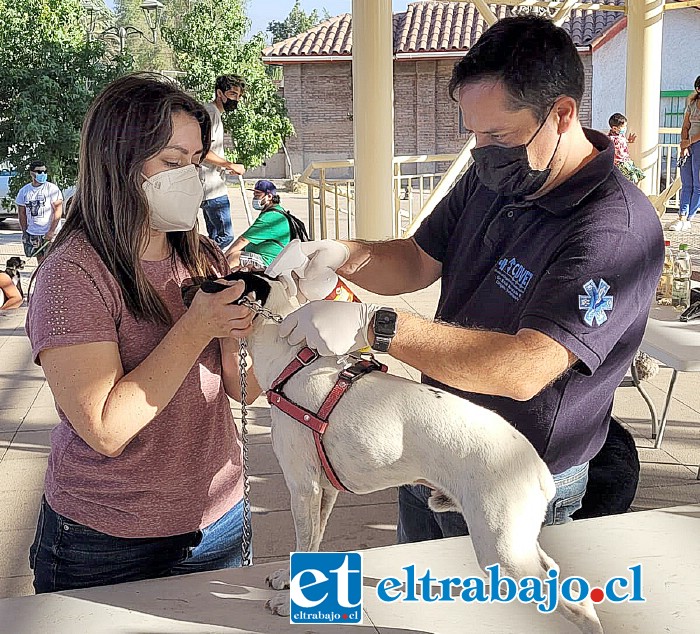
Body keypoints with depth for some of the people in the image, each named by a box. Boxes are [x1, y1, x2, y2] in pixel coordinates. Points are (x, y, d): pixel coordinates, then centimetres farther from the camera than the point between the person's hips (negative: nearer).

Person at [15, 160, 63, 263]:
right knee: (39, 258, 12)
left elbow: (58, 211, -11)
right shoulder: (24, 191, 5)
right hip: (32, 233, 5)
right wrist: (24, 232, 7)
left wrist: (51, 231, -17)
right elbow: (22, 213, 12)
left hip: (49, 233, -4)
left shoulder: (52, 189, -8)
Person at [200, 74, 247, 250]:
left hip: (212, 188, 11)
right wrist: (231, 165, -14)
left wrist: (226, 168, 17)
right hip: (212, 189, -11)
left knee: (215, 238, 13)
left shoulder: (215, 114, 21)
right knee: (226, 236, -12)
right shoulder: (210, 113, -11)